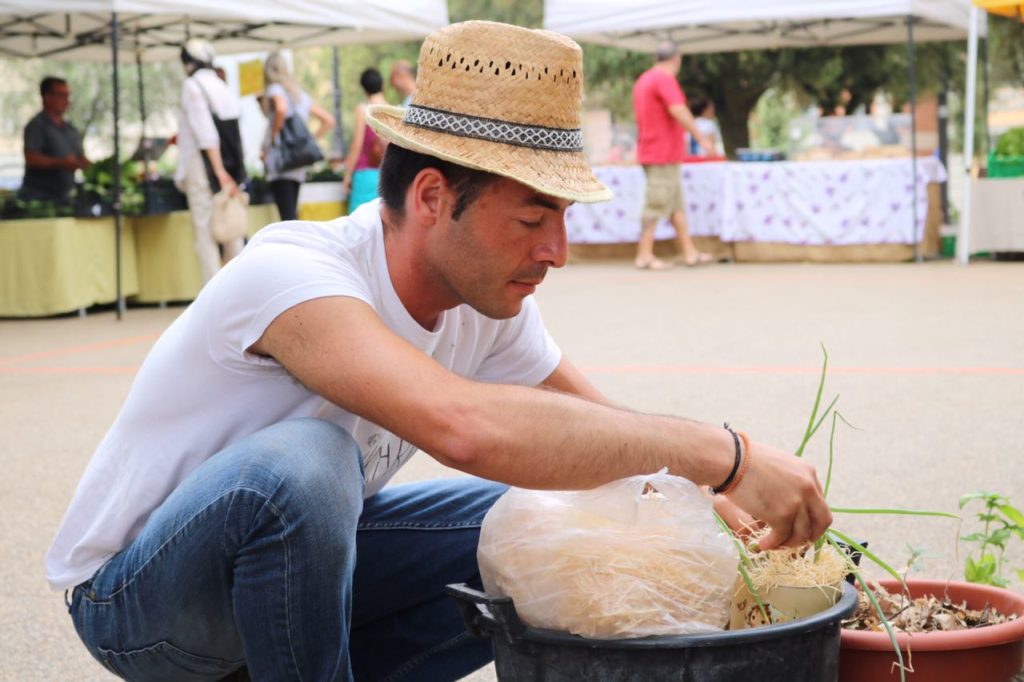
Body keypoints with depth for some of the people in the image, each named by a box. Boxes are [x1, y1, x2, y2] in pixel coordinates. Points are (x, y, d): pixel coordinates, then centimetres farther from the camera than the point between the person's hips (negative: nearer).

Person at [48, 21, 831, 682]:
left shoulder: (491, 299, -9)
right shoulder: (290, 276, -33)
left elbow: (608, 434, 2)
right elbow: (467, 428, -50)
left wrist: (733, 515, -18)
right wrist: (721, 452, -45)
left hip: (294, 554, 7)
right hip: (133, 596, -7)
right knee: (304, 462, -37)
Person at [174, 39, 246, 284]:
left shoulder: (192, 86, -7)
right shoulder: (220, 85, 13)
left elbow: (207, 133, -16)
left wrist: (220, 173, -20)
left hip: (204, 166, -7)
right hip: (229, 167, 7)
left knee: (206, 234, -6)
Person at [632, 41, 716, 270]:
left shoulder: (643, 80, 16)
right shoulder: (665, 79, -14)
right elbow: (678, 111, -25)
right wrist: (701, 138, -23)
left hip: (651, 151, 10)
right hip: (663, 154, -10)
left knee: (676, 205, 10)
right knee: (656, 205, -7)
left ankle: (689, 252, 12)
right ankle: (645, 255, -6)